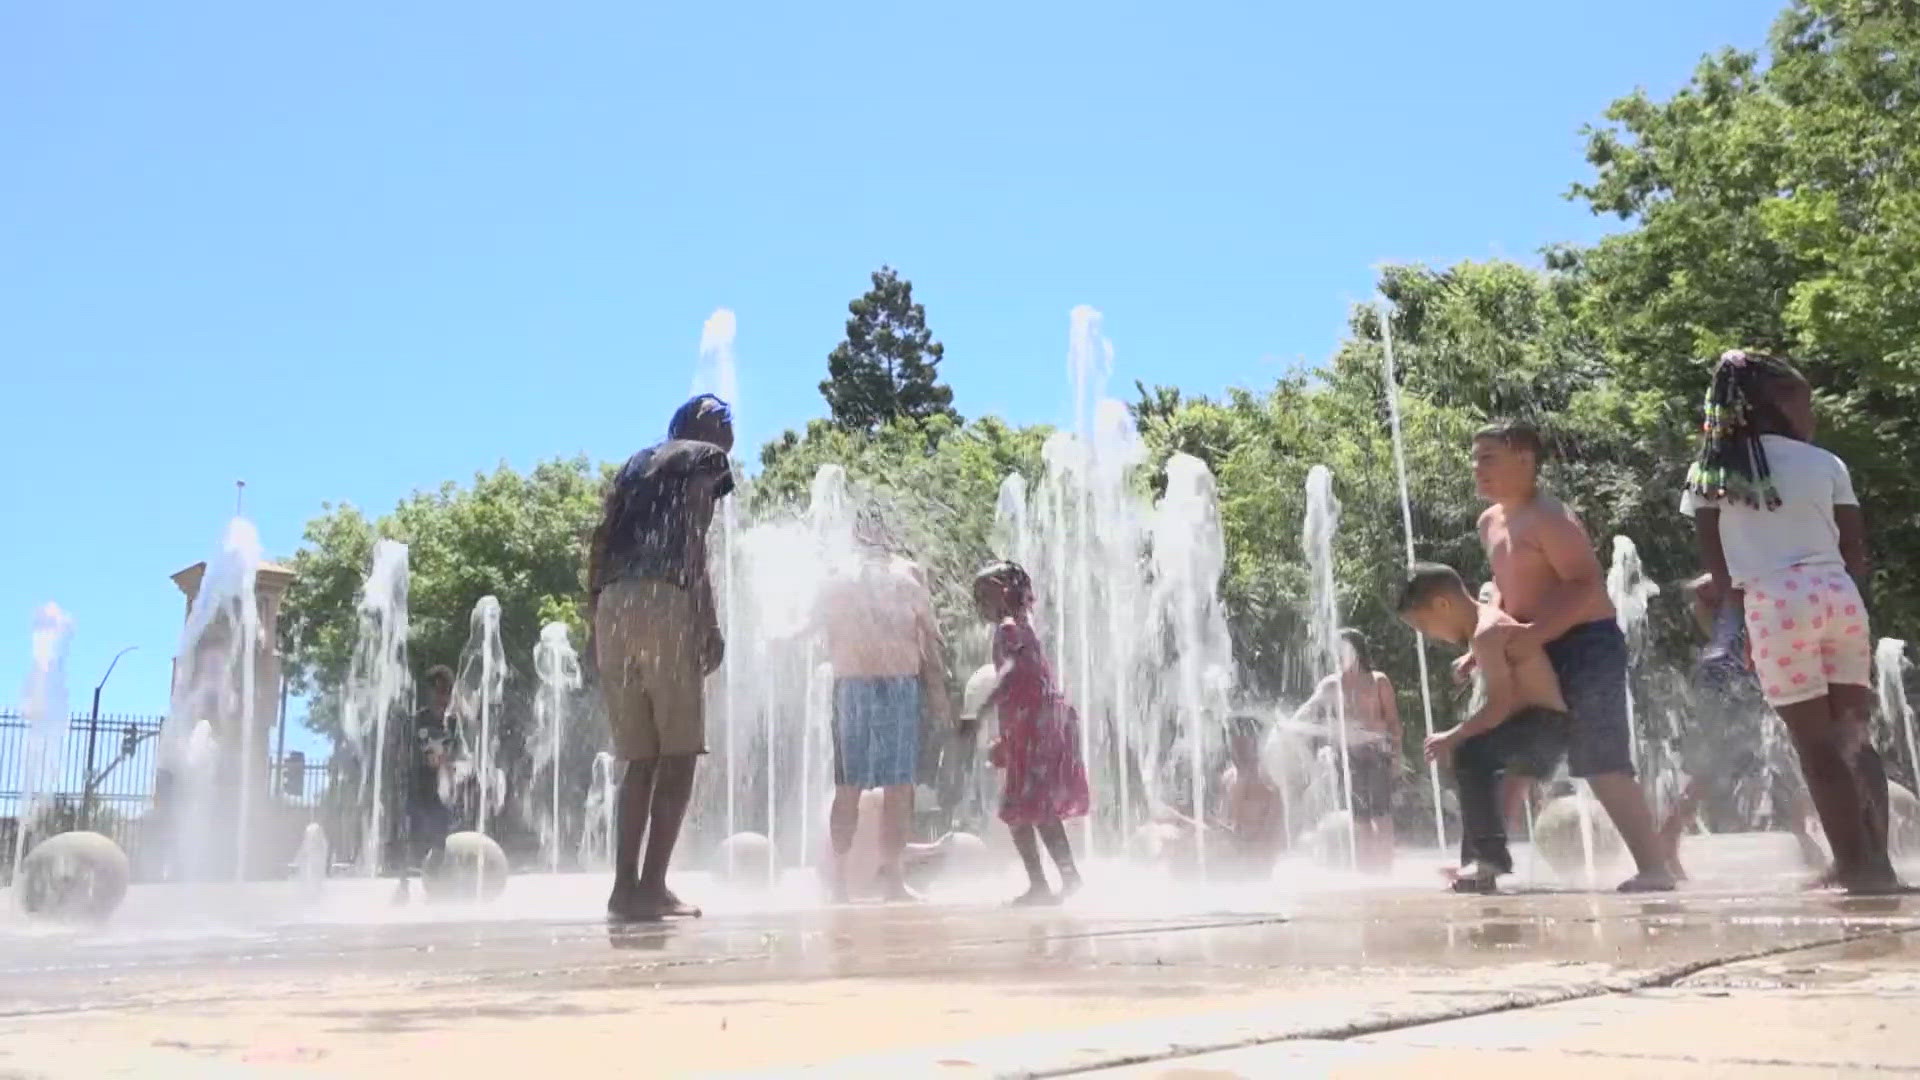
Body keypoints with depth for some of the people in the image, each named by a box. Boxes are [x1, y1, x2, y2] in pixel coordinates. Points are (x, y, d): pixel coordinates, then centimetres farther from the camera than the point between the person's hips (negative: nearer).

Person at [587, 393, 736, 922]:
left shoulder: (636, 461, 27)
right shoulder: (707, 457, 10)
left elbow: (600, 542, 17)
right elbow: (692, 539, -5)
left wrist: (595, 621, 16)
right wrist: (710, 625, -8)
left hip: (614, 606, 6)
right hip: (666, 604, -6)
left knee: (638, 758, 9)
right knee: (679, 753, -2)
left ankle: (626, 886, 5)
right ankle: (652, 885, -9)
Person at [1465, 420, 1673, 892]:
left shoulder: (1550, 518, -16)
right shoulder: (1490, 523, 12)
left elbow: (1588, 587, -23)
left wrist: (1535, 633, -31)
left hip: (1586, 645, -10)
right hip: (1538, 653, 10)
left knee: (1603, 765, -12)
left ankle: (1654, 868, -6)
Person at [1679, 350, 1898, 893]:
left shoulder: (1710, 471, 6)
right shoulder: (1826, 463, 8)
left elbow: (1717, 568, 6)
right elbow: (1856, 557, 8)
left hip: (1776, 605, -2)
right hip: (1839, 597, 2)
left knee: (1816, 745, 2)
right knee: (1854, 736, 12)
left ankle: (1859, 866, 1)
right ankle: (1875, 862, 11)